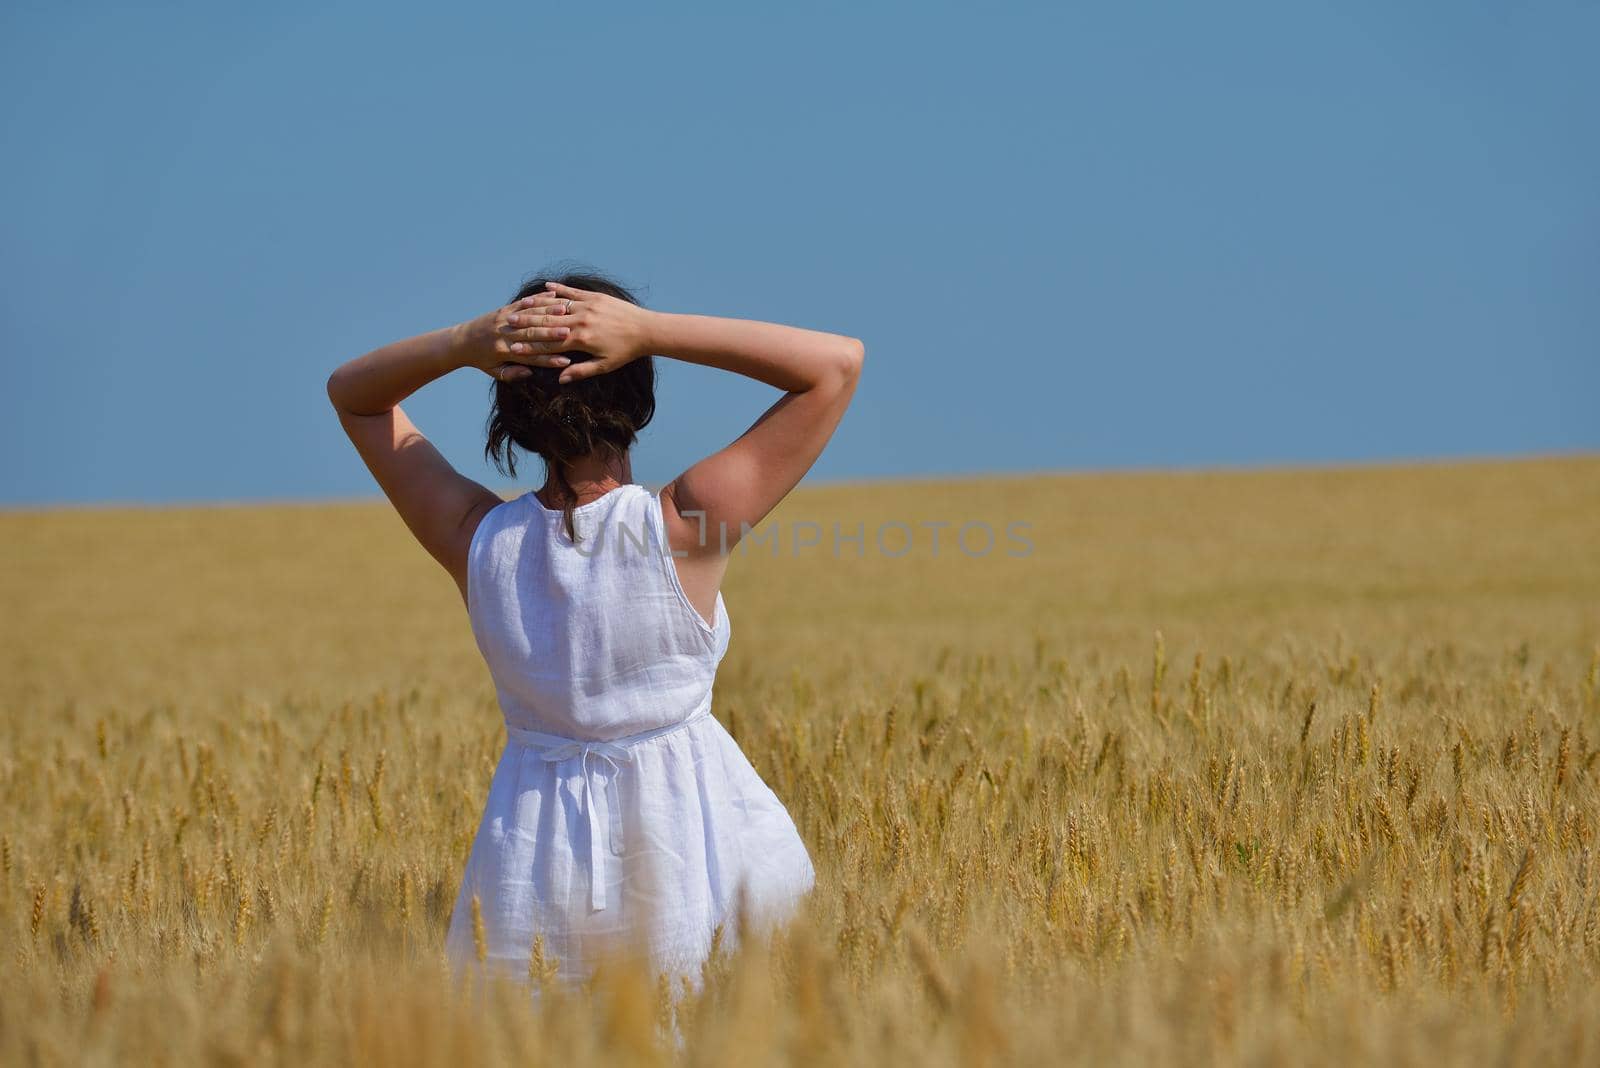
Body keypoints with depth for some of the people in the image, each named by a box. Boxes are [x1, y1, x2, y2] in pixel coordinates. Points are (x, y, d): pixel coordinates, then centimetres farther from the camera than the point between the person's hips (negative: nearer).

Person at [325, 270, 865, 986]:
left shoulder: (476, 538, -4)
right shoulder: (684, 526, -12)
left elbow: (352, 392, 13)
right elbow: (839, 361, -5)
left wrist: (463, 343, -6)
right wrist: (650, 331, -12)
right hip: (685, 835, -2)